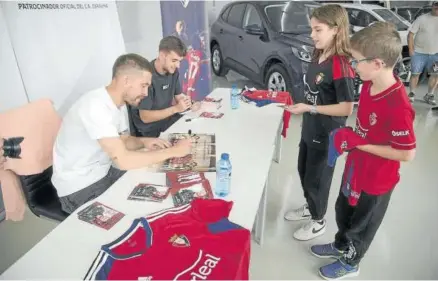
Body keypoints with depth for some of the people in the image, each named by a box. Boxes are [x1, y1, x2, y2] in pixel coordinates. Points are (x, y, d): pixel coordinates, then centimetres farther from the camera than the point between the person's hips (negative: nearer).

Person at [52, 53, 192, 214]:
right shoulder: (95, 106, -28)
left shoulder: (119, 103, 0)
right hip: (80, 187, -8)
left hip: (104, 171, 8)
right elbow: (122, 160, -33)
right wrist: (173, 151, -25)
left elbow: (122, 142, 12)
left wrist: (143, 142, -10)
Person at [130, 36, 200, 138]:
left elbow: (178, 95, 8)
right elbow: (145, 117, -23)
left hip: (168, 117, 7)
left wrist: (186, 100, -15)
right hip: (150, 129, -7)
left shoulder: (172, 70, -4)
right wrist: (176, 108, -27)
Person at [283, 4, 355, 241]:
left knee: (316, 178, 9)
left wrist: (309, 108, -25)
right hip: (310, 129, 8)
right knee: (303, 171, 23)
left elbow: (346, 108, -24)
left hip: (327, 134, -8)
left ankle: (318, 222, 33)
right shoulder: (318, 57, 3)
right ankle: (310, 207, 48)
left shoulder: (341, 65, -23)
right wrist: (300, 106, 5)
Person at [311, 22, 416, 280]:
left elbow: (408, 153, -27)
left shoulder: (398, 106, -34)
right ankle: (340, 245, 55)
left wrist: (362, 144, -25)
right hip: (356, 167, 8)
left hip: (376, 179, -8)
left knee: (362, 223, 18)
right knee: (343, 210, 28)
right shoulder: (370, 85, -8)